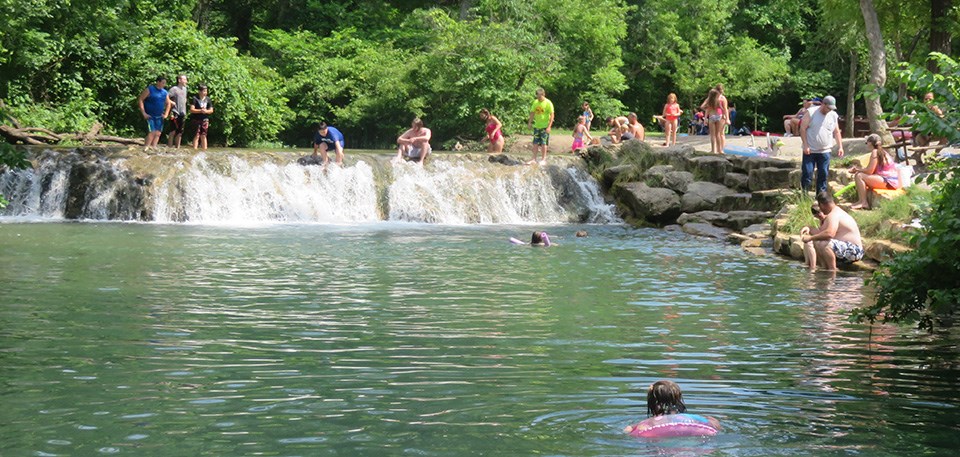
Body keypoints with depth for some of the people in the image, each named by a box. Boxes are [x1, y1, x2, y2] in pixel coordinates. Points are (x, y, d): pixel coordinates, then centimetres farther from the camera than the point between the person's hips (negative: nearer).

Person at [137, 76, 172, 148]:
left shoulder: (165, 92, 9)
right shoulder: (149, 90, -8)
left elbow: (168, 103, 24)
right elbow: (140, 100, -9)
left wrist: (166, 114, 11)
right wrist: (144, 113, -14)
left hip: (159, 117, 6)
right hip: (149, 116, -6)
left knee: (158, 134, 2)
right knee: (152, 133, -18)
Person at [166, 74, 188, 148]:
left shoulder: (184, 89, 14)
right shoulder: (174, 89, -10)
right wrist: (171, 102, -14)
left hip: (182, 113, 7)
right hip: (175, 113, -7)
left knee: (180, 132, 9)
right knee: (173, 131, -7)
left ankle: (178, 147, 14)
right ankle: (170, 147, -3)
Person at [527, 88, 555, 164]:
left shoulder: (548, 103, -11)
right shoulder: (535, 102, 5)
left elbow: (551, 115, -12)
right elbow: (532, 113, 13)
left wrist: (549, 126, -17)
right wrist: (529, 123, 6)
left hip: (545, 126, -5)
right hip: (536, 126, 5)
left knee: (543, 143, -1)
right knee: (535, 143, 6)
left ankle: (543, 159, 7)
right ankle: (534, 159, 10)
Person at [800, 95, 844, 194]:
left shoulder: (833, 115, 5)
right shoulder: (811, 112, -8)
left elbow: (836, 132, 14)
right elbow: (803, 128, -8)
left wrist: (840, 146, 4)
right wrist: (805, 145, -14)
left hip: (825, 151, 4)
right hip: (810, 151, -4)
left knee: (823, 175, 4)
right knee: (807, 174, -3)